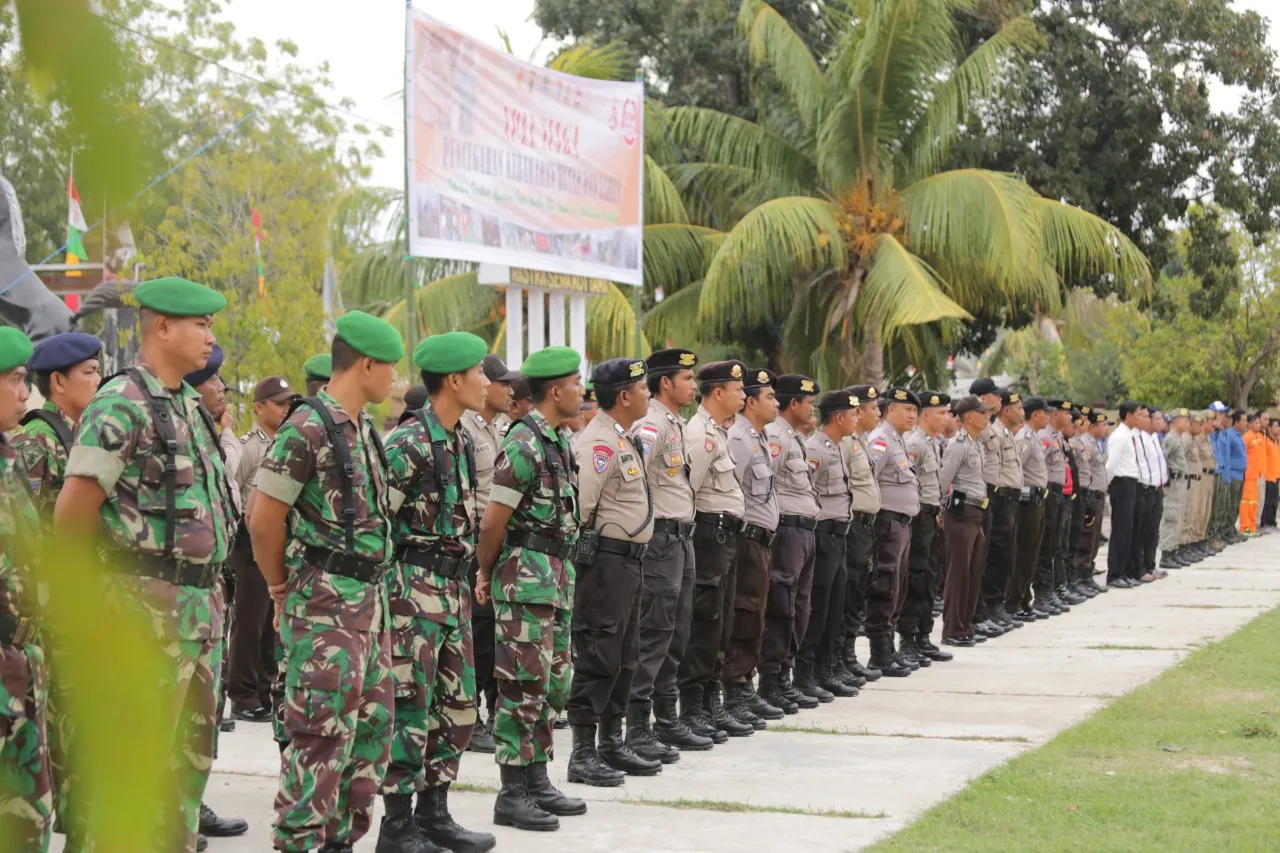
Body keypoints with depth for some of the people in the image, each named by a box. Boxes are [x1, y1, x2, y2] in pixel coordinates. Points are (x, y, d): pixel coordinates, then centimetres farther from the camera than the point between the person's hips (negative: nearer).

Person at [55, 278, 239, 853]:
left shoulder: (190, 406, 14)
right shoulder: (121, 405, -14)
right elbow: (72, 513, -17)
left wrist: (210, 582, 16)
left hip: (203, 604, 9)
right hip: (149, 607, -9)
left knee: (192, 751, 14)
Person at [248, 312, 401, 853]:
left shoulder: (365, 431, 14)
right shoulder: (307, 428, -14)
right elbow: (264, 519, -13)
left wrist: (373, 592, 18)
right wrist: (282, 588, 0)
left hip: (369, 599, 9)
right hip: (326, 605, -9)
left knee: (371, 727, 12)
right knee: (322, 733, -8)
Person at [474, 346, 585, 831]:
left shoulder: (557, 441, 14)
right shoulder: (524, 444, -16)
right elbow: (494, 520, -15)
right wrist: (486, 572, -3)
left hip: (556, 577, 9)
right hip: (528, 577, -9)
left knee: (553, 683, 13)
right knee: (524, 685, -5)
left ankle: (537, 782, 22)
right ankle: (512, 795, 0)